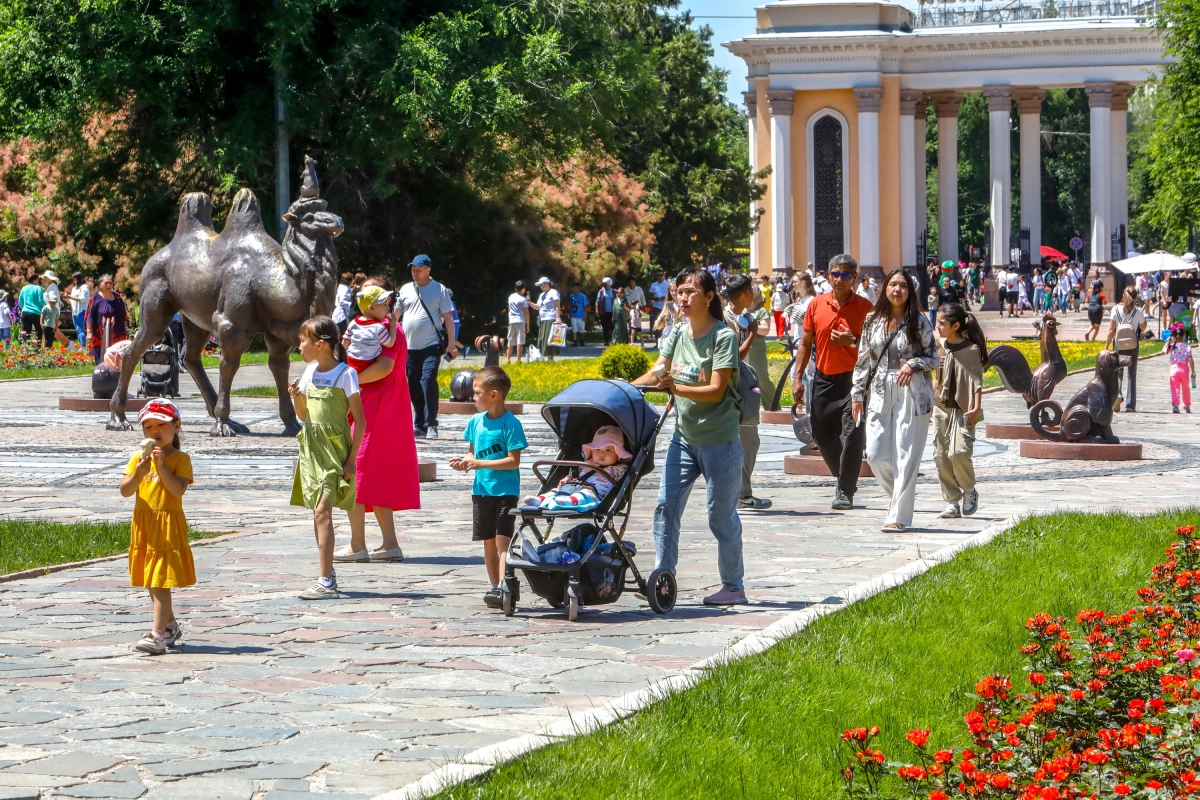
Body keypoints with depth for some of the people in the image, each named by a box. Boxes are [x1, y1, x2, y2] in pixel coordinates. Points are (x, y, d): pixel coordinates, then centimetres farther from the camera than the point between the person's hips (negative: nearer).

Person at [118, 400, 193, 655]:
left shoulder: (180, 459, -5)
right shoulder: (138, 457, 7)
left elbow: (179, 490, -18)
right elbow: (125, 490, -2)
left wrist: (161, 466, -22)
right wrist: (139, 473, -19)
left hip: (168, 524, -6)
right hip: (143, 524, 6)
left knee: (160, 581, -11)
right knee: (150, 581, 14)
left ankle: (158, 634, -14)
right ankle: (170, 625, 30)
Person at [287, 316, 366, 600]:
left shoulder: (345, 374, -10)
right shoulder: (310, 372, 10)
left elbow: (359, 419, -10)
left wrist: (351, 459, -14)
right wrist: (296, 396, -2)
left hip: (335, 449, -7)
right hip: (312, 448, 7)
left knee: (322, 510, -15)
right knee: (318, 513, 11)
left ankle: (325, 583, -18)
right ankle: (328, 574, 22)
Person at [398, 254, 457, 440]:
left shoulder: (439, 290, 1)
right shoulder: (405, 289, 10)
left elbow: (448, 318, 1)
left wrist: (451, 344, -5)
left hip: (430, 346, -4)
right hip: (409, 347, 4)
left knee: (429, 382, -16)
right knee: (414, 387, 7)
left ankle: (431, 425, -12)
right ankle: (418, 425, 15)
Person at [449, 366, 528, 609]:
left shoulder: (510, 423, -13)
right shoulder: (476, 421, 6)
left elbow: (513, 461, -16)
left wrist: (480, 463, -20)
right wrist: (464, 461, -4)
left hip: (505, 491, -7)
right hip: (481, 490, 7)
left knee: (503, 539, -14)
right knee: (488, 542, 11)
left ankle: (503, 587, -21)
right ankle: (494, 587, 19)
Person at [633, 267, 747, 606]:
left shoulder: (723, 336, -11)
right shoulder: (678, 333, 8)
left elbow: (716, 390, -18)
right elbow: (657, 372, 4)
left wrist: (676, 387, -31)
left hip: (719, 440, -6)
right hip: (684, 436, 6)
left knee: (721, 515, 2)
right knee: (665, 507, -2)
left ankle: (733, 586, 15)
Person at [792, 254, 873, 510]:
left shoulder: (864, 307, -3)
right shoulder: (817, 305, 6)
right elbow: (806, 343, 13)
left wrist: (853, 342, -19)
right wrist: (797, 377, 7)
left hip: (853, 379, -4)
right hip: (823, 380, 4)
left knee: (851, 436, -11)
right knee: (823, 435, 11)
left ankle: (845, 492, -3)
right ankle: (844, 478, 33)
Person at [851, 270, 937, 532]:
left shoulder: (919, 322, 1)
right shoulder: (872, 321, 9)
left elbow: (933, 359, 5)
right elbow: (863, 360, 12)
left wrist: (913, 364, -14)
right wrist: (857, 394, 7)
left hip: (911, 394, -3)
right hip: (879, 394, 3)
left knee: (905, 455, -5)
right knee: (875, 454, -2)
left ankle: (898, 516, -1)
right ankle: (900, 497, 24)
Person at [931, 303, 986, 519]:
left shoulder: (971, 349, -7)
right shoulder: (940, 346, 9)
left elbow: (976, 380, -10)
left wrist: (976, 408, -19)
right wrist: (932, 401, 20)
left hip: (962, 410, -6)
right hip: (941, 409, 6)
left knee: (959, 452, -19)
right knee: (941, 455, 2)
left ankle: (969, 491, 6)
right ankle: (952, 501, 9)